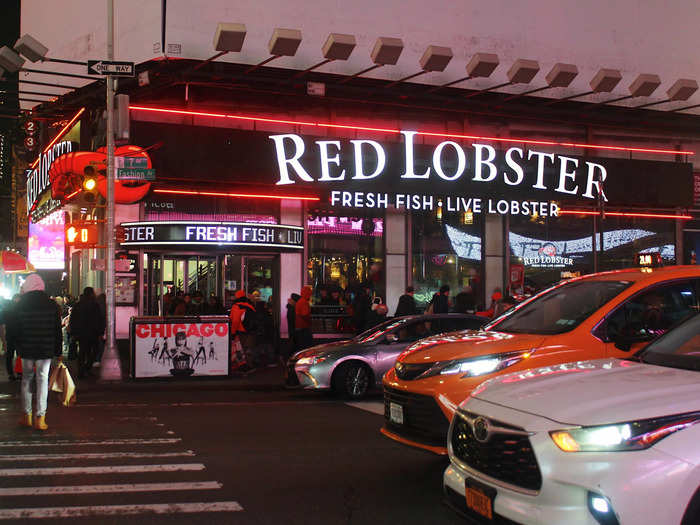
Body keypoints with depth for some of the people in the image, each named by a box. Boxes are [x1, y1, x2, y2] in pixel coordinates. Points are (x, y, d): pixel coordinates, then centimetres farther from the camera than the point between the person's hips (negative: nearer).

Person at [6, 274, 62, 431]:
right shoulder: (52, 305, -2)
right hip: (46, 350, 0)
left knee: (26, 379, 14)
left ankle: (26, 415, 15)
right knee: (43, 380, 3)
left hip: (26, 349, 0)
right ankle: (40, 418, -2)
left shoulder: (19, 306, -4)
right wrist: (58, 352, 9)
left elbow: (11, 328, 1)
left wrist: (13, 347, 13)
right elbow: (58, 330, 2)